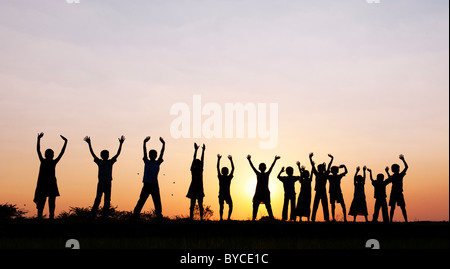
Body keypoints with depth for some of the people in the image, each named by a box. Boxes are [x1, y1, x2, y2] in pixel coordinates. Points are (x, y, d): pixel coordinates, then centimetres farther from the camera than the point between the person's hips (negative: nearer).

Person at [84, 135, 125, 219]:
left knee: (107, 200, 2)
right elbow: (92, 153, 1)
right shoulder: (99, 162, 6)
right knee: (98, 199, -6)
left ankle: (105, 215, 6)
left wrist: (121, 144, 3)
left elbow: (118, 153, 8)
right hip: (101, 182, -3)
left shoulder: (110, 162, 11)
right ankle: (92, 215, -6)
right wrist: (89, 144, -4)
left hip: (108, 183, 3)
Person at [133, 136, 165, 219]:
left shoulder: (158, 163, 8)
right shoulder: (146, 162, 7)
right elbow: (145, 152, 0)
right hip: (146, 184, -1)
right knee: (141, 201, 1)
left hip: (154, 185, 1)